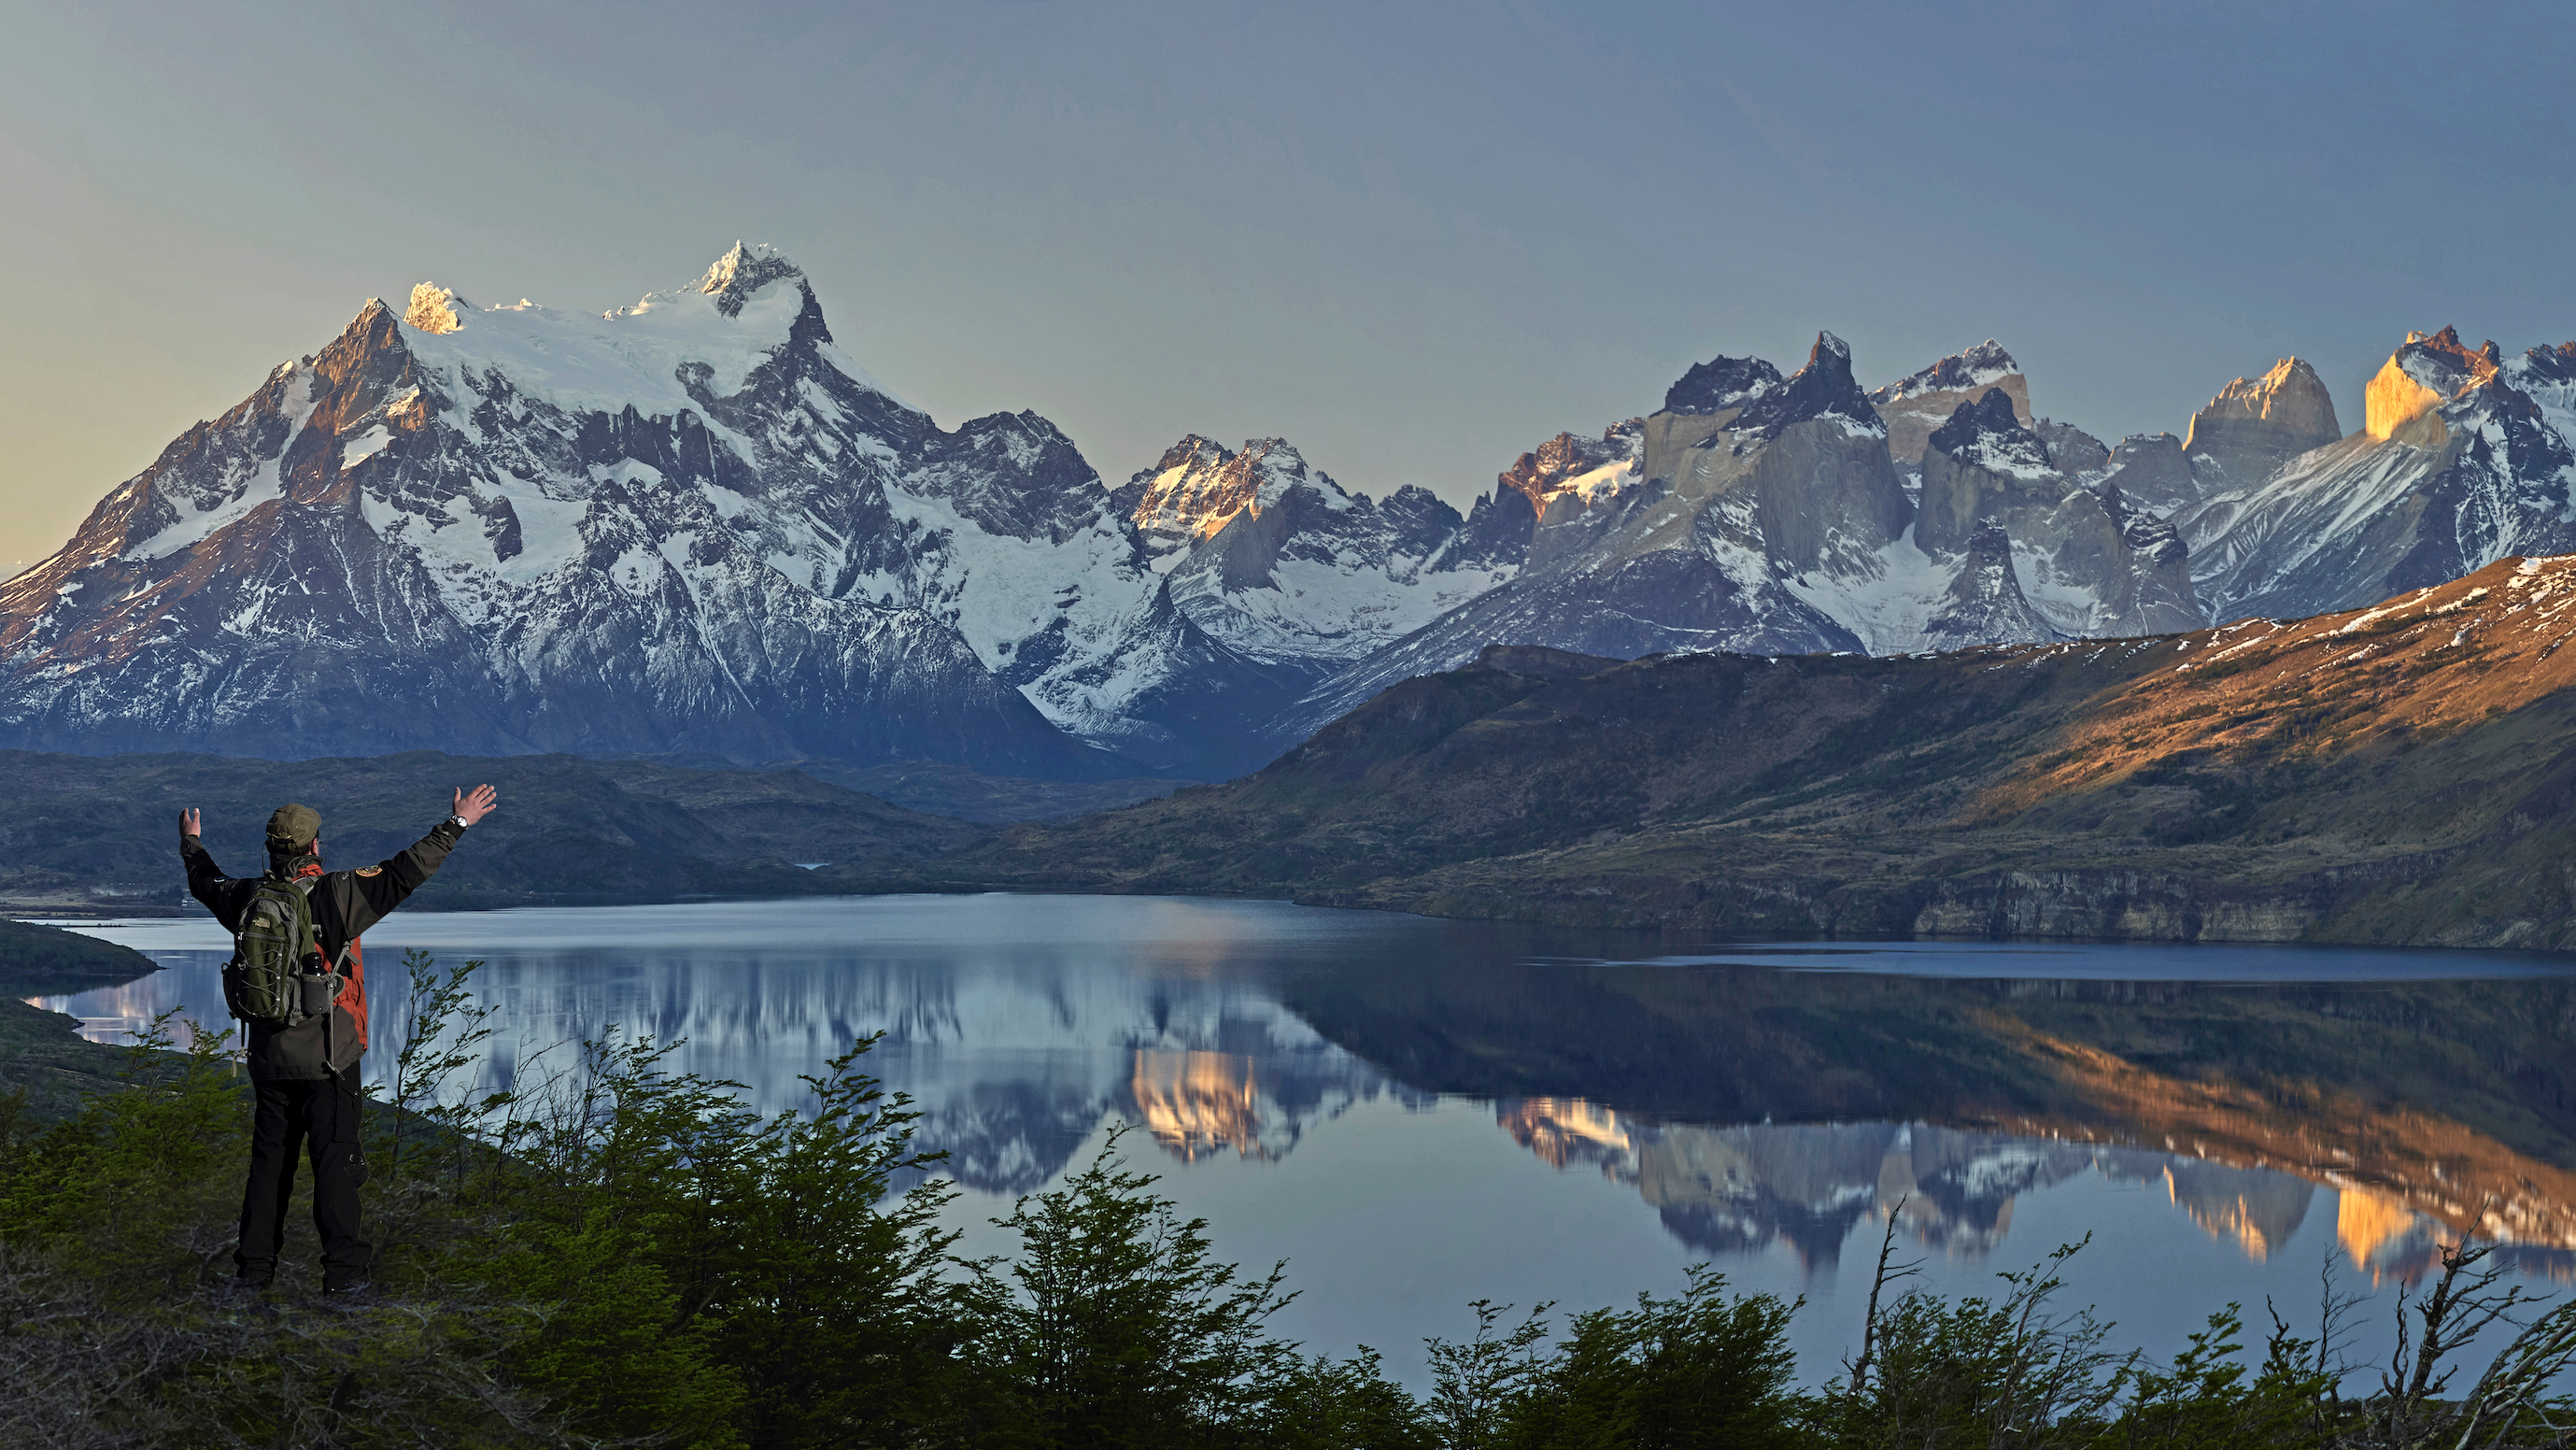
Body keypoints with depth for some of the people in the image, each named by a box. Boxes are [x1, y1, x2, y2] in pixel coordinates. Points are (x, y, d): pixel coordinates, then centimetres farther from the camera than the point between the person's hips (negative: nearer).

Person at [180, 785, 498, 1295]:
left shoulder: (248, 898, 1)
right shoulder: (337, 894, -15)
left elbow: (206, 883, 22)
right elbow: (405, 873, -16)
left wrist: (191, 845, 42)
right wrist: (456, 825, -10)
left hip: (269, 1057, 5)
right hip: (328, 1058, -5)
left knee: (269, 1159, 13)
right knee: (335, 1159, 0)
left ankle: (255, 1267, 18)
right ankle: (342, 1271, 1)